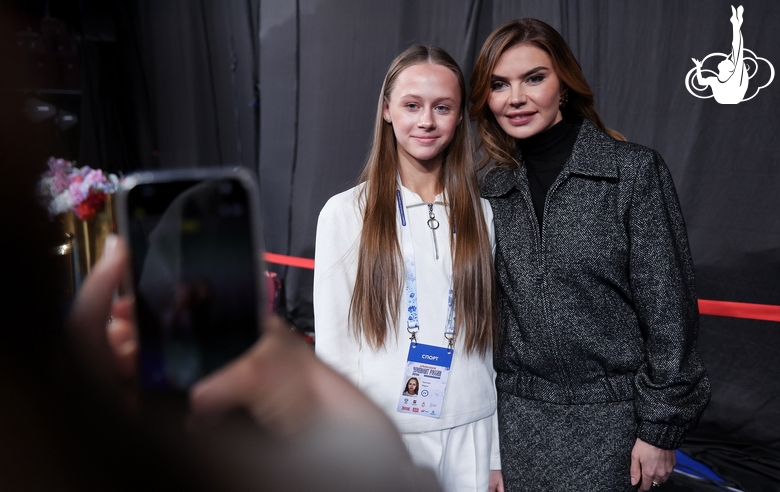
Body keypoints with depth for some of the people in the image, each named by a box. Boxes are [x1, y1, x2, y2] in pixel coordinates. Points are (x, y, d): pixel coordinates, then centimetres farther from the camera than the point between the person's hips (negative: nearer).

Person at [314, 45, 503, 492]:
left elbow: (488, 337, 7)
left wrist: (497, 455, 8)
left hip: (469, 436, 3)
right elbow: (332, 347, -4)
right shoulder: (346, 213, -7)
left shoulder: (481, 214, 3)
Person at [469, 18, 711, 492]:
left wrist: (661, 428, -8)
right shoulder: (495, 189, 4)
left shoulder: (635, 170, -8)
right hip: (519, 417, 4)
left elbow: (669, 307, -8)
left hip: (607, 417, -3)